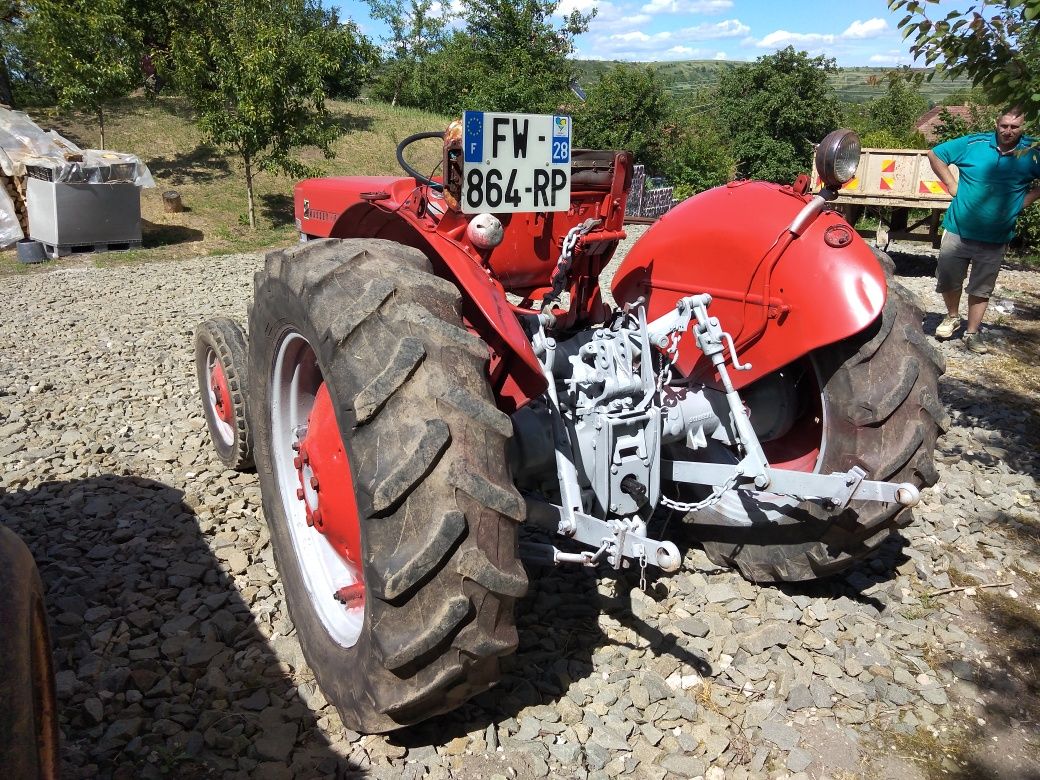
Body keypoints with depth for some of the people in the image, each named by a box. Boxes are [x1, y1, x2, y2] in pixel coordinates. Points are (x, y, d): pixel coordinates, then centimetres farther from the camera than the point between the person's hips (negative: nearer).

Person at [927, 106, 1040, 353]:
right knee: (948, 281, 9)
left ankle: (972, 333, 22)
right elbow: (935, 154, 3)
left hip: (995, 238, 0)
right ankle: (952, 318, 34)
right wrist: (951, 185, -2)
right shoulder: (974, 143, -6)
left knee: (981, 289, 9)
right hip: (958, 230, 0)